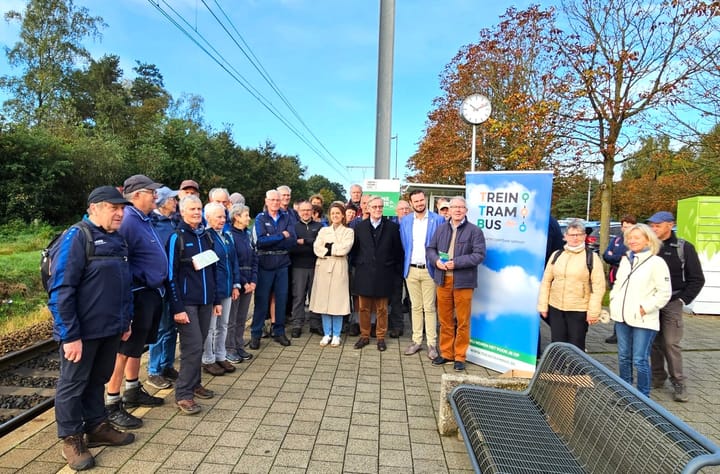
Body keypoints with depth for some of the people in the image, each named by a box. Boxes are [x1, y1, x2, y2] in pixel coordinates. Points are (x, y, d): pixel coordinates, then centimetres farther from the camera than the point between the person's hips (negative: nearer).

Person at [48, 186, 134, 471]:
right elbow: (60, 290, -18)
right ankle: (71, 439, 24)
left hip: (110, 329, 7)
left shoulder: (118, 239, 9)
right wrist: (70, 334, -19)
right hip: (82, 331, -7)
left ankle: (97, 427, 34)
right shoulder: (76, 237, -15)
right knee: (73, 384, 9)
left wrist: (125, 321, 15)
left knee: (98, 380, 19)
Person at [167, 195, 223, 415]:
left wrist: (216, 299, 15)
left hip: (205, 301, 6)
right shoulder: (177, 237, -7)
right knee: (193, 346, -7)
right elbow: (171, 275, -10)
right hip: (187, 302, -6)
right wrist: (177, 308, -14)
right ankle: (183, 394, 3)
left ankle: (194, 383, 26)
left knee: (199, 344, 12)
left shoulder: (206, 236, 12)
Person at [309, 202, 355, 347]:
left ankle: (336, 335, 10)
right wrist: (334, 250, -9)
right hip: (323, 268, 3)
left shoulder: (348, 231, 6)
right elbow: (316, 248, 1)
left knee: (337, 301, -1)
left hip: (339, 268, -3)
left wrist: (328, 247, -5)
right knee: (324, 301, 4)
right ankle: (327, 334, 15)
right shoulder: (323, 230, 15)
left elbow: (345, 248, -10)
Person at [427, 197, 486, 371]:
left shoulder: (474, 230, -3)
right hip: (443, 280, 4)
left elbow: (479, 254, -11)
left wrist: (456, 263, -20)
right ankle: (446, 353, 26)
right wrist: (436, 261, -10)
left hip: (463, 281, -4)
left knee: (462, 321, 5)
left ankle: (460, 356, 17)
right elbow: (430, 248, 11)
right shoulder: (441, 228, 11)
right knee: (445, 319, 13)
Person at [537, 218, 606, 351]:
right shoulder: (557, 255, 7)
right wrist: (542, 305, 4)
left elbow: (598, 286, -7)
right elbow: (546, 281, 8)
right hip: (555, 308, 4)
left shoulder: (591, 257, -4)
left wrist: (593, 311, -11)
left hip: (579, 310, -3)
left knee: (576, 346, 7)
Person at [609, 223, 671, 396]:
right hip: (622, 317, 6)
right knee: (623, 357, 15)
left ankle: (643, 396, 13)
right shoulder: (625, 259, 10)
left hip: (643, 320, -6)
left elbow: (665, 293, -10)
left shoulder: (656, 262, -9)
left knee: (640, 360, -2)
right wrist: (614, 300, 8)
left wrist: (646, 308, -14)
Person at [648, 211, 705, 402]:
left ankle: (679, 383, 7)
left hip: (672, 304, -3)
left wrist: (683, 300, -7)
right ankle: (658, 377, 21)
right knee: (654, 342, 9)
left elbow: (697, 279, -1)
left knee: (671, 343, -4)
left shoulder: (683, 248, -3)